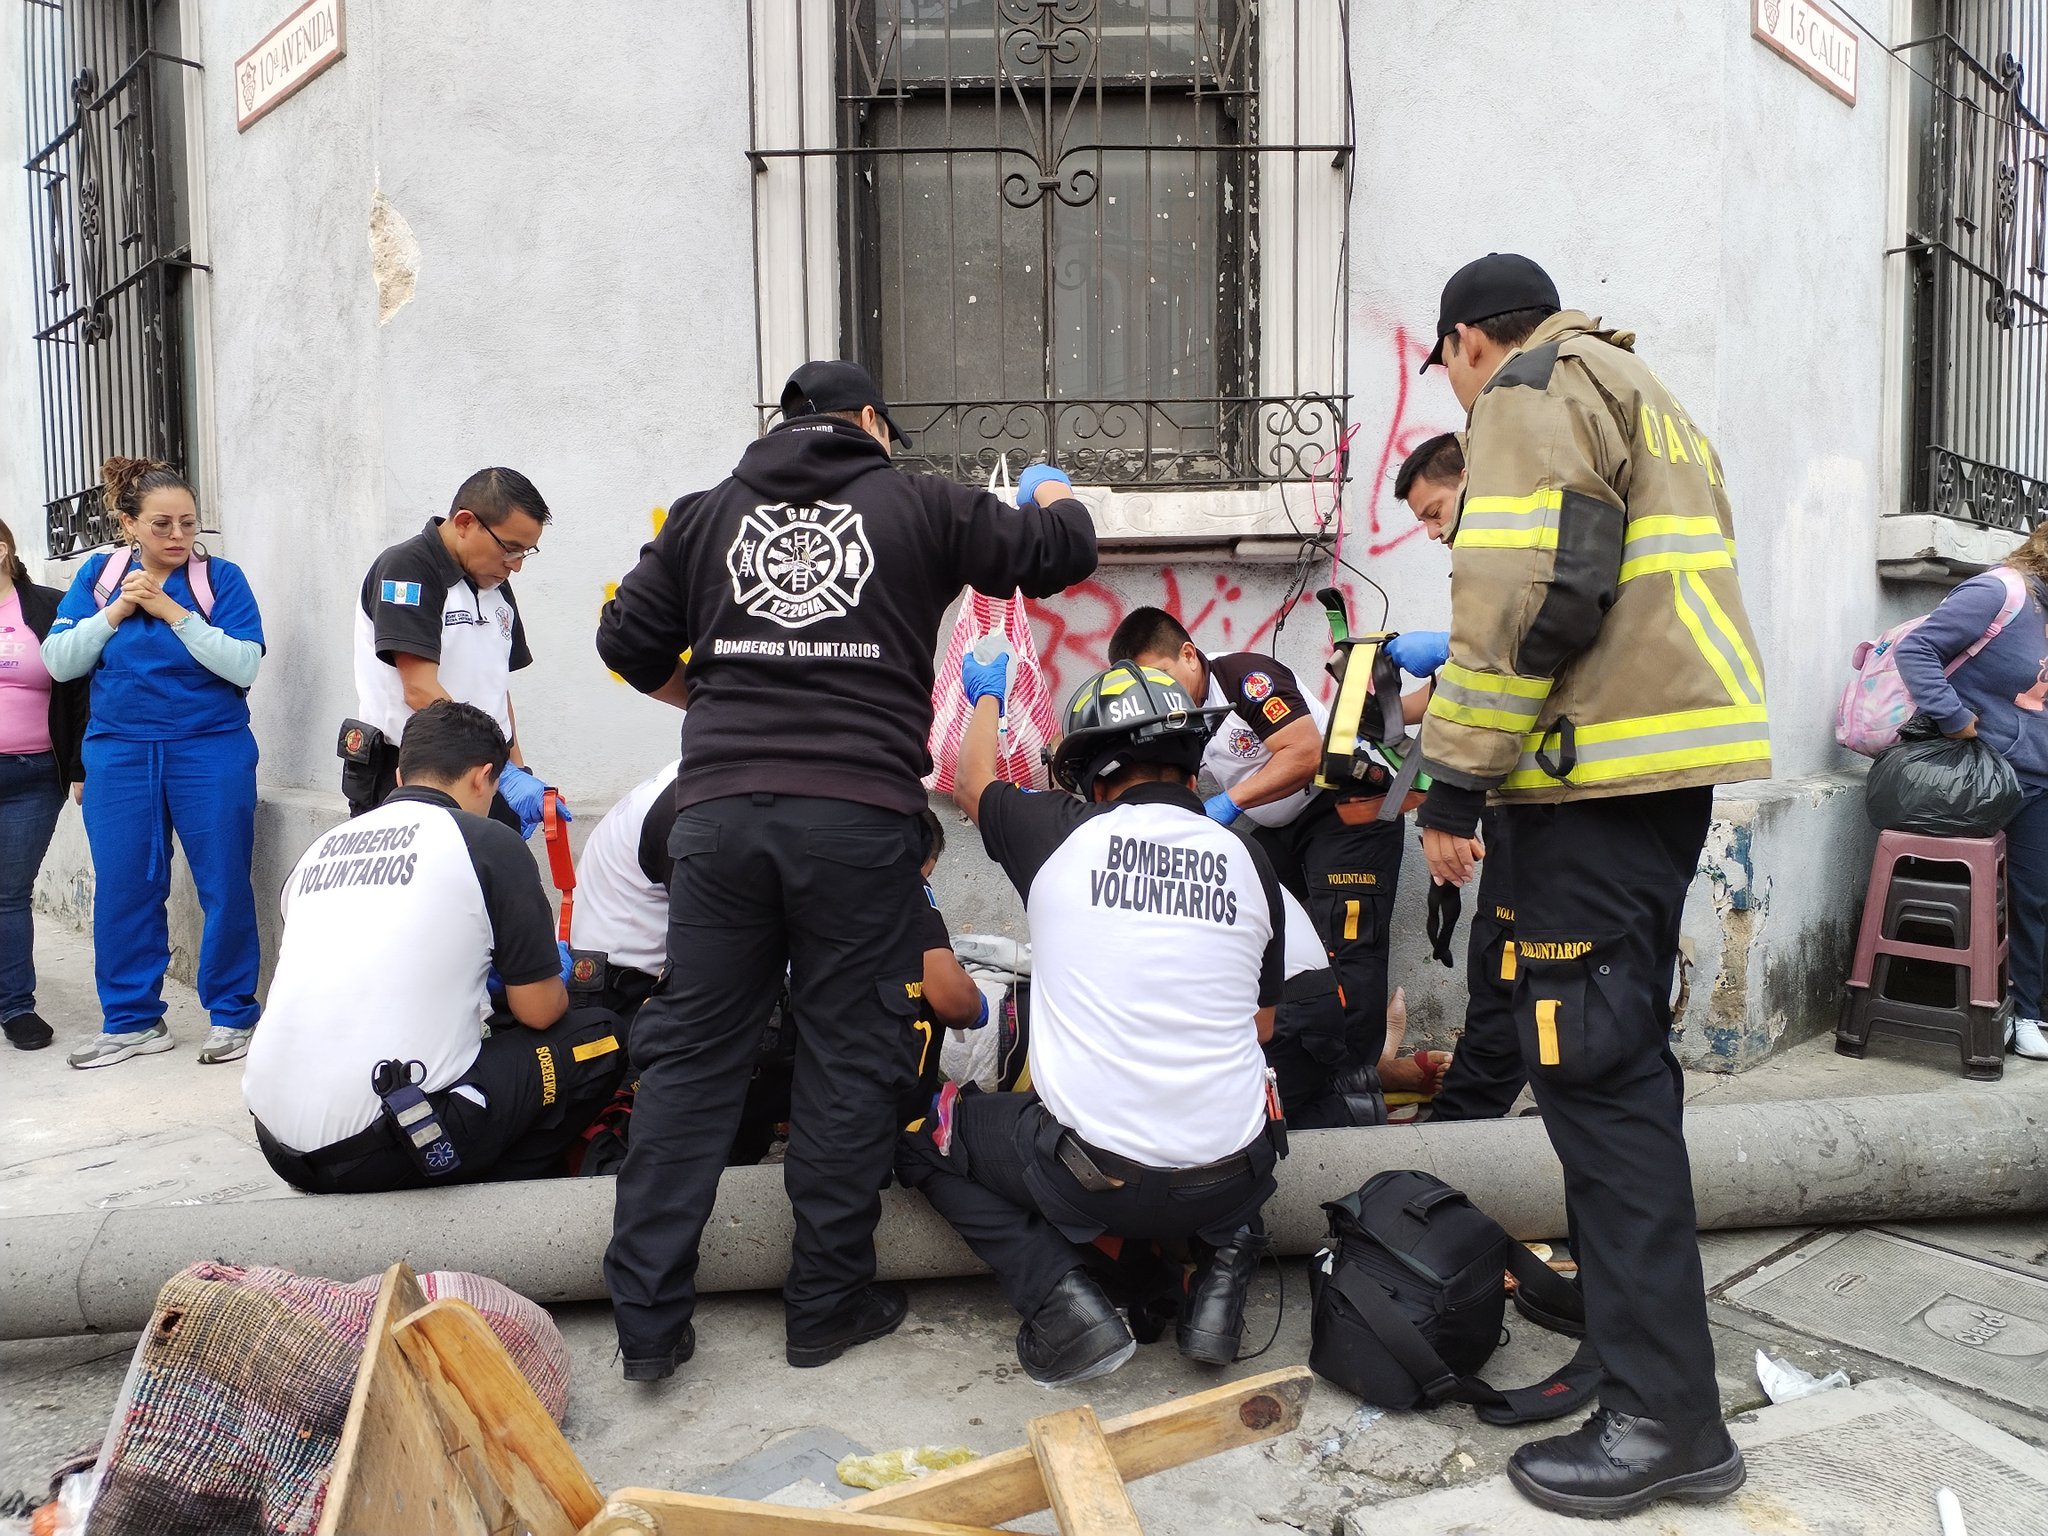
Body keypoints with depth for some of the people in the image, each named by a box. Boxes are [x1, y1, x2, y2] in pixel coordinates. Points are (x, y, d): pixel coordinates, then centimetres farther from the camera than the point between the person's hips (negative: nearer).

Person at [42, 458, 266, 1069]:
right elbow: (58, 662, 1)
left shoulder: (220, 578, -4)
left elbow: (244, 665, -15)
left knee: (224, 884, 1)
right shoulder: (98, 575, 6)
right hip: (119, 756, 3)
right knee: (122, 887, 7)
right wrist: (116, 612, -10)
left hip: (212, 753, -3)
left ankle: (232, 1015, 14)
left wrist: (174, 612, -18)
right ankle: (132, 1021, 20)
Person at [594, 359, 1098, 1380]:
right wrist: (1056, 498, 39)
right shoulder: (917, 505, 8)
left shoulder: (707, 514, 16)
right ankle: (828, 1304, 19)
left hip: (718, 807, 3)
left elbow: (629, 642, 15)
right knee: (851, 1055, 8)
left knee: (689, 1049, 10)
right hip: (857, 812, -3)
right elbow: (1058, 552, 16)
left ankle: (648, 1321, 14)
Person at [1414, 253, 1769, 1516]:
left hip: (1597, 773, -10)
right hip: (1675, 762, 10)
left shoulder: (1533, 393, -4)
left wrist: (1455, 787, -14)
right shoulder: (1646, 397, 26)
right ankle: (1633, 1350, 27)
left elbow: (1525, 599, -18)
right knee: (1622, 1065, 16)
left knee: (1597, 1079, -6)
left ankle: (1667, 1420, 1)